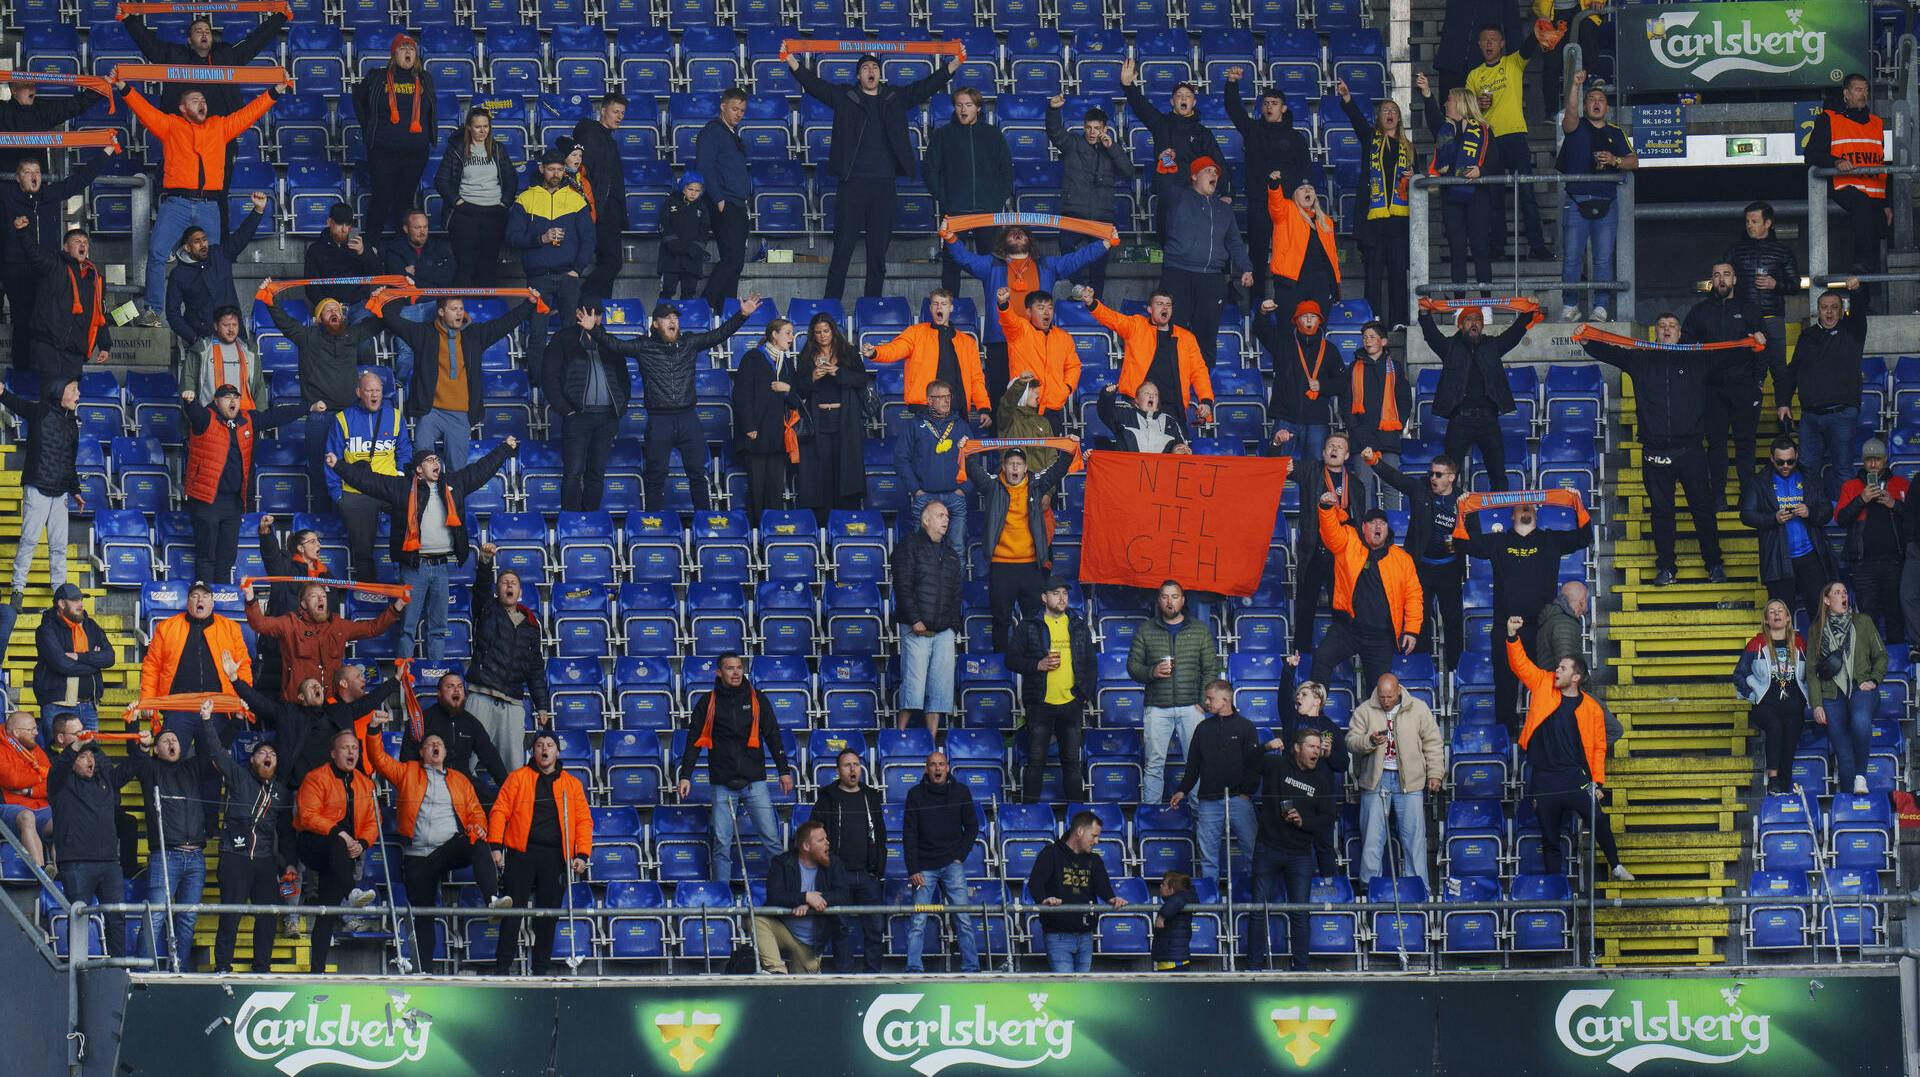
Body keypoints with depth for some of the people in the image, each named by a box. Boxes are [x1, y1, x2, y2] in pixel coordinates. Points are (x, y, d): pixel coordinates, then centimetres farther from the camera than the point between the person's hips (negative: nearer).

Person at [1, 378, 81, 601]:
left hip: (60, 493, 6)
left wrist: (75, 491, 25)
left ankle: (60, 589, 15)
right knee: (30, 539, -6)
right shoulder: (40, 411, -2)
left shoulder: (72, 424, 15)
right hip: (37, 488, -6)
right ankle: (18, 587, 1)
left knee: (59, 545, 7)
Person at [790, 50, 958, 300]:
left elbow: (926, 86, 14)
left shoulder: (895, 97, 14)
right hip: (853, 183, -2)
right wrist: (792, 61, -11)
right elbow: (814, 84, 1)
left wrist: (954, 64, 7)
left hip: (884, 184, 2)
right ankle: (831, 305, 0)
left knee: (878, 250, 6)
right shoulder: (844, 97, 8)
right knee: (843, 248, -3)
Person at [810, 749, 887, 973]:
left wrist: (880, 866, 10)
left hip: (867, 873, 3)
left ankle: (875, 972, 6)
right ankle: (843, 973, 4)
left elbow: (880, 835, 17)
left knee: (875, 926, 0)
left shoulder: (872, 797, 14)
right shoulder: (827, 798, 4)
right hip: (839, 873, -3)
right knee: (842, 927, 0)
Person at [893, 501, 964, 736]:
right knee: (914, 685, -12)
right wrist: (914, 620, -15)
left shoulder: (951, 553, 21)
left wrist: (954, 626, 7)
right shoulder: (910, 545, 3)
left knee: (940, 688, 0)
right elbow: (903, 585, -6)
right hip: (916, 629, -6)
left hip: (944, 631, 6)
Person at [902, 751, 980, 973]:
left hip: (952, 863, 0)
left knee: (963, 920, -5)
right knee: (918, 920, -6)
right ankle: (914, 969, -4)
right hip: (924, 867, 0)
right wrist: (913, 869, -6)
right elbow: (909, 834, 1)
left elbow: (972, 827, 12)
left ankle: (971, 967, -1)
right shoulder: (916, 794, 2)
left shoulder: (960, 792, 5)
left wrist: (961, 855, 0)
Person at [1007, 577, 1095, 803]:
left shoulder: (1079, 627, 11)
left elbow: (1089, 663, 15)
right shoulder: (1028, 627, 2)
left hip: (1071, 702, 3)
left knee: (1072, 760, 7)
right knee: (1036, 761, -2)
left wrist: (1086, 695, 5)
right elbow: (1012, 660, 0)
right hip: (1041, 704, -3)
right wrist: (1038, 665, -15)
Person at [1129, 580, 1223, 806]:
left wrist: (1203, 702, -3)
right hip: (1157, 708, 0)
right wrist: (1151, 672, -12)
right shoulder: (1145, 630, 9)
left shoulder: (1201, 630, 9)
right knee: (1154, 764, -2)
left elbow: (1211, 669, 7)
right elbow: (1132, 665, 9)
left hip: (1191, 707, 0)